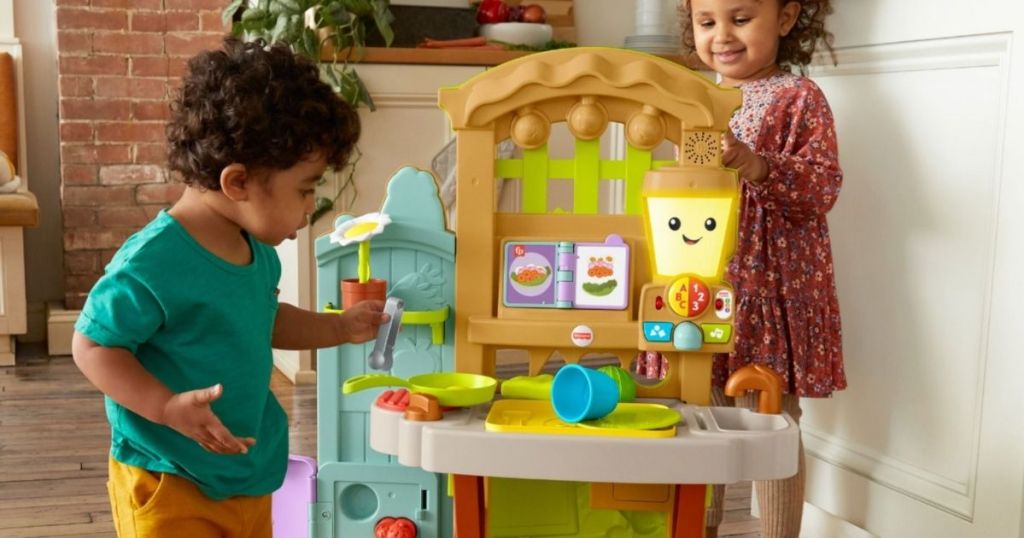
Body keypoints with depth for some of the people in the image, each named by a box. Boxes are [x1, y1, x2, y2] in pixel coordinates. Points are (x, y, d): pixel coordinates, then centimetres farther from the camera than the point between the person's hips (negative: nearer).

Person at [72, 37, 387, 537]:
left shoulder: (256, 251, 1)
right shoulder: (153, 261, -25)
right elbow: (92, 346, -20)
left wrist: (339, 328, 9)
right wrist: (168, 407, -30)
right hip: (169, 484, -8)